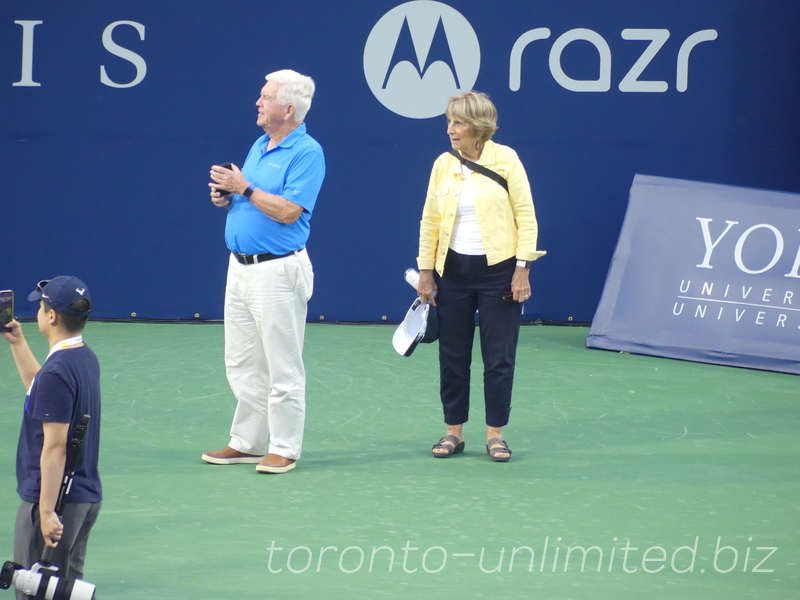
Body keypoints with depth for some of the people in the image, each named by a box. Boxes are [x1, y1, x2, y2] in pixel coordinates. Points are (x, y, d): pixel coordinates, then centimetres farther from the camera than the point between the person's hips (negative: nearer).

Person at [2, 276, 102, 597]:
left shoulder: (57, 371, -21)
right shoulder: (87, 360, 8)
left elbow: (55, 447, -23)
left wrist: (47, 511, -23)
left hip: (55, 498, -10)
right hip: (88, 495, 10)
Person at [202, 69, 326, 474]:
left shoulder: (306, 153, -12)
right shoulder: (260, 146, 14)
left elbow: (288, 211, -21)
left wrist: (244, 187, -16)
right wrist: (227, 196, 3)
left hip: (277, 270, -9)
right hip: (240, 266, 9)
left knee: (282, 367, -2)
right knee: (242, 365, 13)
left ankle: (283, 449, 3)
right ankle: (246, 443, 20)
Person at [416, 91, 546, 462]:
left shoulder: (505, 160, -6)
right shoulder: (443, 165, 3)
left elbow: (526, 216, -5)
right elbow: (430, 220, 7)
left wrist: (522, 267, -10)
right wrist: (426, 271, 4)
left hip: (498, 271, -3)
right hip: (453, 271, 3)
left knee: (499, 357, 0)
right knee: (452, 356, 6)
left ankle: (495, 434, 9)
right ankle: (454, 432, 16)